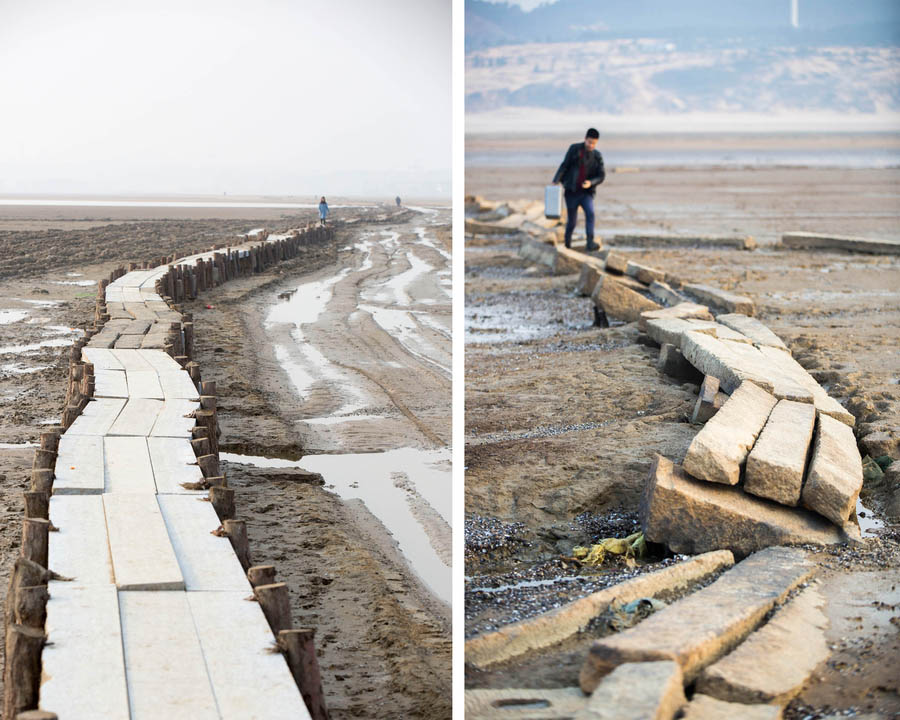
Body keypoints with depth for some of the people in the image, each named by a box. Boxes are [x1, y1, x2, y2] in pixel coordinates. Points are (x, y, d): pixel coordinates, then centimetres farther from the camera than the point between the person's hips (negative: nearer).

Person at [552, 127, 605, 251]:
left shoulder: (597, 156, 2)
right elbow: (564, 166, -3)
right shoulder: (574, 149, -2)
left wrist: (591, 183, -22)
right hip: (571, 193, -1)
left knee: (590, 214, -23)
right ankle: (568, 242, 31)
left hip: (586, 193, 1)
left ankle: (590, 243, -29)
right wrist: (556, 181, -15)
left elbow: (601, 176, -1)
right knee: (572, 220, 5)